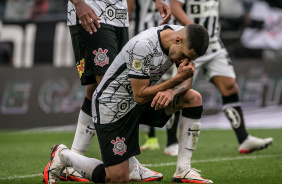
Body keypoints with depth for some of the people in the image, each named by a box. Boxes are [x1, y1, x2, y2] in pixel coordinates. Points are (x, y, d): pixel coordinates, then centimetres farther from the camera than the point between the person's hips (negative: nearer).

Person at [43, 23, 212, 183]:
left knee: (194, 98, -8)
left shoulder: (183, 35, -9)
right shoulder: (143, 46, -33)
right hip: (112, 106, -8)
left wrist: (171, 92, -25)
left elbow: (186, 81, -2)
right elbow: (140, 96, -28)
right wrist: (177, 79, -32)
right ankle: (63, 156, 14)